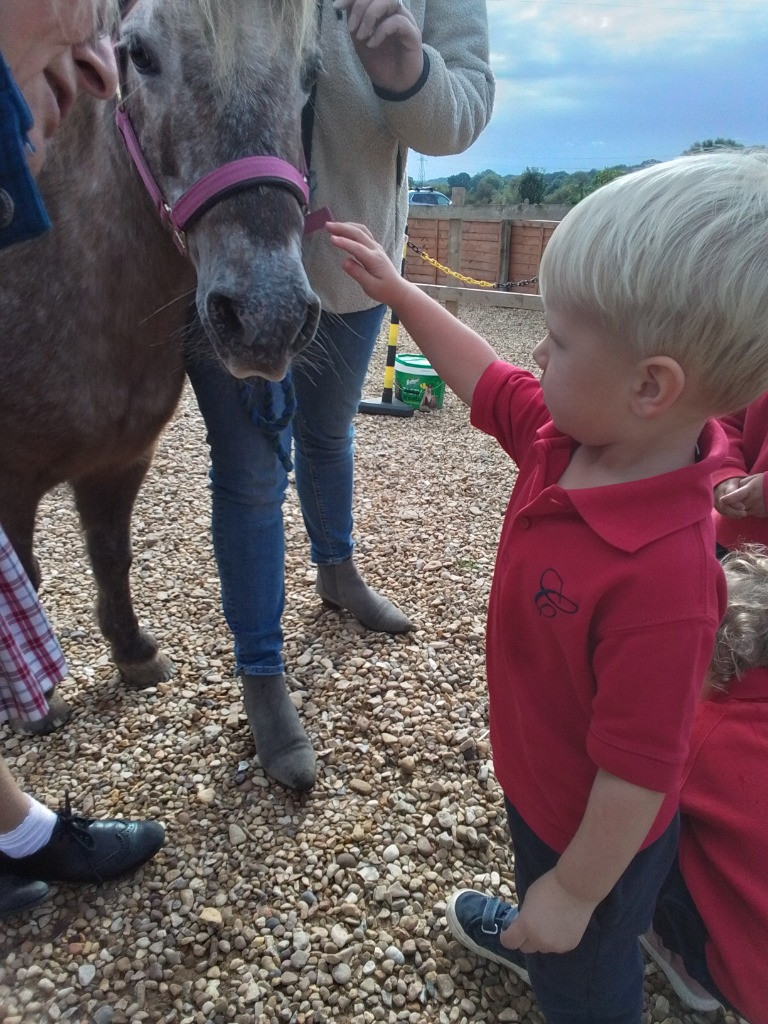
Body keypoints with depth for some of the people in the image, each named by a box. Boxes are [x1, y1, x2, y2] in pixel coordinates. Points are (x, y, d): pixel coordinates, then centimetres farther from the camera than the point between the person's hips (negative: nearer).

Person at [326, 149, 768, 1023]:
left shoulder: (663, 576, -43)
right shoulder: (571, 437, -18)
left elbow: (639, 771, -32)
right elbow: (488, 382, 1)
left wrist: (574, 895, -17)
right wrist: (395, 291, 3)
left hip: (595, 835, -7)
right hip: (537, 780, 8)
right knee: (538, 885, 40)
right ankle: (535, 938, 70)